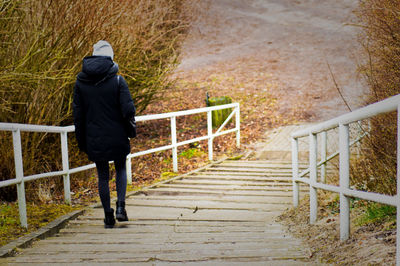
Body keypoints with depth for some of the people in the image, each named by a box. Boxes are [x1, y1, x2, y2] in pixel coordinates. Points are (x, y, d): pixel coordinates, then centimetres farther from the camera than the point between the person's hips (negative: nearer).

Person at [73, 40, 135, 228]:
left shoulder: (80, 82, -2)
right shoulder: (117, 81, -11)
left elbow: (78, 115, 2)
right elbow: (128, 110, -17)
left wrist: (81, 142, 10)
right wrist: (125, 118, 7)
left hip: (94, 139, 2)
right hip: (116, 137, -2)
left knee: (103, 176, 14)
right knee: (120, 169, 20)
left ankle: (108, 216, 16)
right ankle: (120, 206, 4)